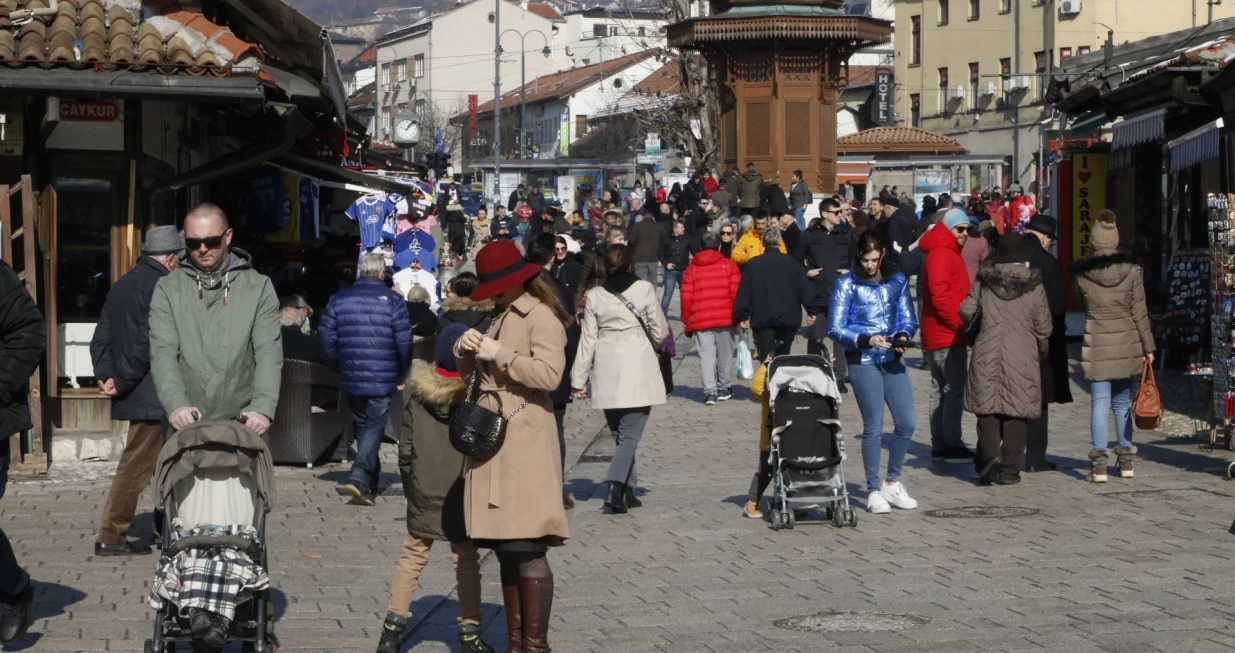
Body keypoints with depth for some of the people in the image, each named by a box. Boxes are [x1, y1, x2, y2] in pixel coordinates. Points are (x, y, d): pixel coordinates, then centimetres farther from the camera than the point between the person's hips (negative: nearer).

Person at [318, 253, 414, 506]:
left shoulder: (339, 299, 4)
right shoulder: (392, 300, -5)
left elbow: (326, 337, 3)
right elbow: (404, 340, -8)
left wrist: (341, 366, 15)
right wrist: (401, 375, 5)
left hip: (351, 378, 4)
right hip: (382, 379, -3)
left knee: (362, 426, 17)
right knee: (374, 427, -2)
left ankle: (371, 483, 25)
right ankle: (359, 477, -21)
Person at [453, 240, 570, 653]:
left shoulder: (541, 318, -6)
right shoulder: (502, 319, 22)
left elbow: (549, 373, -21)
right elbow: (472, 374, 24)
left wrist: (500, 354, -17)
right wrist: (467, 350, 4)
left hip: (523, 444, -9)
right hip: (490, 440, 9)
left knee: (526, 549, -10)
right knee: (506, 551, 10)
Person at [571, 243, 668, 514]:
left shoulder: (595, 297, 2)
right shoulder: (644, 289, -5)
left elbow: (587, 340, 3)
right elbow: (660, 332, 0)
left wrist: (578, 380, 8)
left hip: (607, 375, 3)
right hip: (639, 372, -3)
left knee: (620, 433, 15)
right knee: (630, 434, -5)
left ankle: (628, 491, 17)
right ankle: (615, 487, -22)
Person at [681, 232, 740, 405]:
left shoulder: (692, 269, 8)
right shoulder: (729, 265, 3)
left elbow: (686, 297, 5)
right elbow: (736, 292, -2)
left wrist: (686, 320, 13)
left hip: (700, 319, 1)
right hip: (725, 317, -1)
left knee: (706, 355, 1)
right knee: (725, 353, 12)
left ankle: (709, 391, -8)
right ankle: (724, 388, 20)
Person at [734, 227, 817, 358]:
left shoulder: (752, 265, 1)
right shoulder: (792, 263, 0)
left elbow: (743, 292, 0)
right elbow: (805, 288, -1)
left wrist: (742, 316, 7)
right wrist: (812, 311, 6)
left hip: (762, 319, -1)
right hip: (788, 318, 1)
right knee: (783, 355, 16)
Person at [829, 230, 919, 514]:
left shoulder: (897, 280, 7)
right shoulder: (846, 284, -4)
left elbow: (908, 318, 12)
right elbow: (836, 328, -5)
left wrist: (903, 336, -10)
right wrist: (867, 340, -18)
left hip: (892, 360, 4)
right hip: (863, 362, -4)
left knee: (907, 422, 2)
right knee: (874, 426, -2)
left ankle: (892, 482, 22)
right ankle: (874, 490, 9)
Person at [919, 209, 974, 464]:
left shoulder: (948, 253, 20)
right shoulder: (941, 254, -14)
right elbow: (939, 294, -23)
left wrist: (960, 323, 15)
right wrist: (959, 323, -19)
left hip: (936, 337, 11)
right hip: (948, 337, -11)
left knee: (941, 389, 12)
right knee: (955, 390, -8)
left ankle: (940, 445, 17)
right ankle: (951, 444, -7)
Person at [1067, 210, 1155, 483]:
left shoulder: (1081, 272, -7)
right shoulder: (1131, 269, -5)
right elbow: (1139, 311, -1)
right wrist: (1148, 347, 4)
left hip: (1097, 344, -2)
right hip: (1127, 343, 2)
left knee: (1100, 403, 0)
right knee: (1123, 402, 14)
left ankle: (1099, 463, -6)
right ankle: (1126, 460, 19)